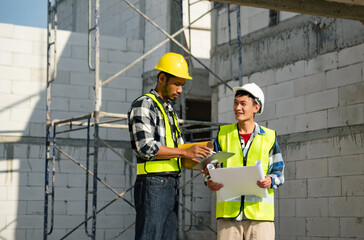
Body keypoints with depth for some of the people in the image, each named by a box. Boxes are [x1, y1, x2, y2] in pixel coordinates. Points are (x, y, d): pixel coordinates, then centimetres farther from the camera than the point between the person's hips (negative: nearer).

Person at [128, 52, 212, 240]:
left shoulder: (169, 111, 23)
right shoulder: (143, 105, -6)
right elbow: (146, 147, -18)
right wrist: (185, 152, -18)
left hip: (171, 187, 9)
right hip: (152, 186, -9)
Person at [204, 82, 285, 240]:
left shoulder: (269, 137, 8)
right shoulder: (223, 134, 12)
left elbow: (279, 172, 8)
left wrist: (270, 181, -14)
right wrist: (211, 182, -9)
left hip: (260, 212, -1)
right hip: (228, 210, 1)